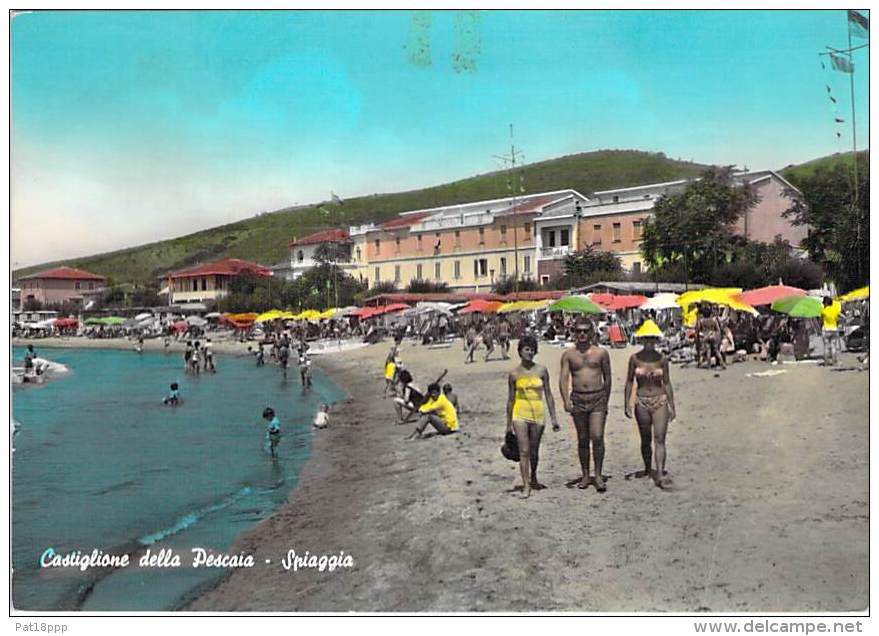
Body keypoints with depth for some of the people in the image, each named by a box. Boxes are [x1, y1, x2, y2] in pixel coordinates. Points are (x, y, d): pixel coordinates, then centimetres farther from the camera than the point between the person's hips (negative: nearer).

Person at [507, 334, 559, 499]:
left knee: (534, 451, 13)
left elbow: (548, 394, 5)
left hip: (537, 414, 1)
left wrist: (553, 418, 2)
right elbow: (510, 399, 5)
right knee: (524, 451, -8)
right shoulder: (514, 374, -1)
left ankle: (533, 479, 35)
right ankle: (526, 486, -3)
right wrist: (508, 423, 7)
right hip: (520, 414, -1)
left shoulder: (541, 370, 1)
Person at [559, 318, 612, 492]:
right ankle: (585, 475, 19)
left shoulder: (601, 353, 3)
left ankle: (598, 475, 2)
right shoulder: (568, 355, 4)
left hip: (597, 398, -1)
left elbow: (607, 378, 10)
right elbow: (563, 378, -2)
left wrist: (605, 402, 10)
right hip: (578, 399, 1)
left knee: (597, 437, -10)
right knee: (582, 439, 8)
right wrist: (566, 400, -15)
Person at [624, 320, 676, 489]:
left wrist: (672, 406, 4)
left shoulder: (662, 359, -1)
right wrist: (627, 404, 0)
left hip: (660, 401, -1)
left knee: (659, 439, -9)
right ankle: (648, 469, 30)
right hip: (641, 402, 1)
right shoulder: (635, 358, -2)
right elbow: (629, 382, 4)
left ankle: (660, 474, -11)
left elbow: (667, 383, 5)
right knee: (646, 440, 13)